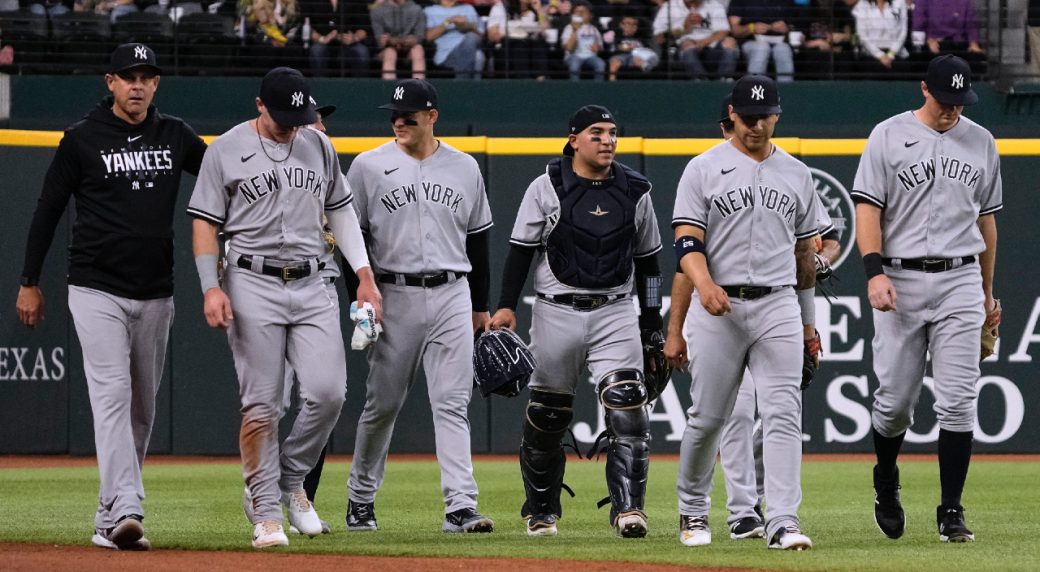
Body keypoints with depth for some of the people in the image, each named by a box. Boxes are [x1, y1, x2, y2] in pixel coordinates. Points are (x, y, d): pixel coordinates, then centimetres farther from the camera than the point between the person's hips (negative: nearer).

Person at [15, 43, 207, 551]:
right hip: (97, 292, -5)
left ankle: (108, 519, 18)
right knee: (112, 394, -17)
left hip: (155, 295, 5)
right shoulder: (82, 139, -3)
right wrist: (29, 283, 2)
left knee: (142, 407, 8)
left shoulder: (174, 137, 8)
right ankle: (125, 511, -27)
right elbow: (48, 209, 2)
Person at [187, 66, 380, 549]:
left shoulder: (319, 146, 11)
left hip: (311, 287, 4)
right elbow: (204, 222, -2)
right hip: (253, 286, -4)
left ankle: (291, 480, 14)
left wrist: (364, 274, 10)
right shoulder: (227, 150, -1)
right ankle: (265, 512, 2)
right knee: (261, 404, -5)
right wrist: (211, 287, -13)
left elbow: (340, 211, 18)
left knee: (328, 391, -9)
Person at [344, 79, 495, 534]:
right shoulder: (369, 167, 1)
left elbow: (478, 240, 16)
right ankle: (361, 498, 21)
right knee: (383, 403, 5)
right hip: (395, 296, -1)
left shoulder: (464, 168, 9)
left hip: (452, 296, 1)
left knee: (452, 403, -6)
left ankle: (460, 507, -12)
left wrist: (481, 305, 15)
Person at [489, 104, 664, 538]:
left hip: (615, 312, 1)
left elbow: (647, 259, 14)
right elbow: (521, 250, 0)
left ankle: (628, 508, -17)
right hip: (557, 312, -1)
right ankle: (541, 510, 23)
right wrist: (507, 306, -11)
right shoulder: (546, 188, -1)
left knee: (627, 407, -16)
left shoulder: (635, 191, 7)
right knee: (547, 415, 6)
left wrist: (652, 322, 13)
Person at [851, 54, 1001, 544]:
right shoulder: (888, 136, 1)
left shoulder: (980, 142, 11)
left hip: (960, 282, 2)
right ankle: (886, 484, 29)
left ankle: (951, 513, -3)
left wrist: (987, 292, 19)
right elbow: (867, 209, -4)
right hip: (901, 281, -2)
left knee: (957, 402, -6)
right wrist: (875, 272, -17)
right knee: (895, 399, 1)